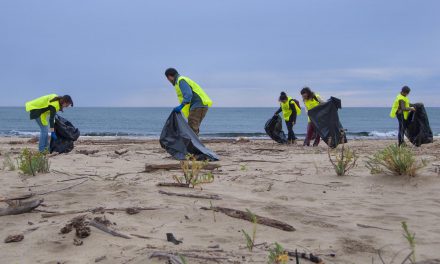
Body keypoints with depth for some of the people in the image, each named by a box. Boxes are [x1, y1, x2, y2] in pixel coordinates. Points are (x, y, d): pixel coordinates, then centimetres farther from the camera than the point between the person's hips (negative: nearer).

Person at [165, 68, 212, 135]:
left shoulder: (181, 81, -8)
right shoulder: (183, 80, 22)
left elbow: (188, 94, -23)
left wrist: (181, 106, -29)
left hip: (198, 106, -10)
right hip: (201, 105, 10)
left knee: (192, 129, -13)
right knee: (194, 129, 10)